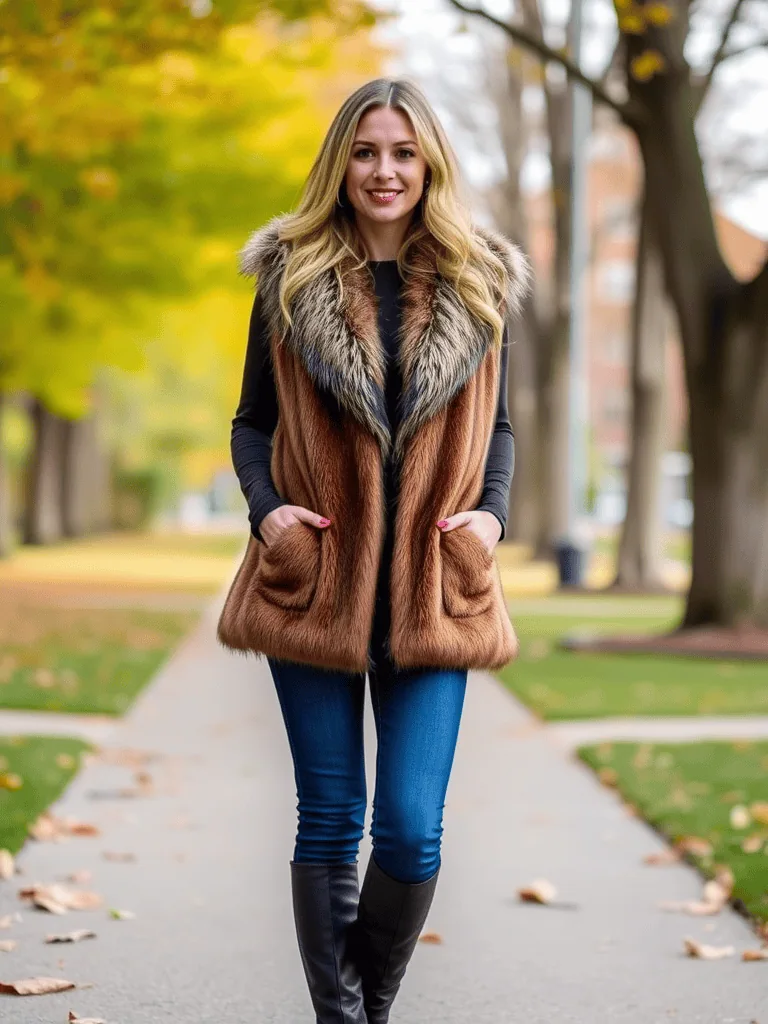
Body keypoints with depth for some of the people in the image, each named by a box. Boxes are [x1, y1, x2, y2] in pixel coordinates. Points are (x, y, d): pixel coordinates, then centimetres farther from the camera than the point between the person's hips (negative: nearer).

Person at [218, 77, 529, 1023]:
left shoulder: (476, 285, 6)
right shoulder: (291, 278, 3)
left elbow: (497, 425, 14)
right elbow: (253, 422, 9)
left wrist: (492, 514, -4)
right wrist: (265, 508, -10)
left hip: (431, 589, 1)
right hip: (313, 581, 0)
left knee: (412, 830, -3)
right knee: (330, 819, 5)